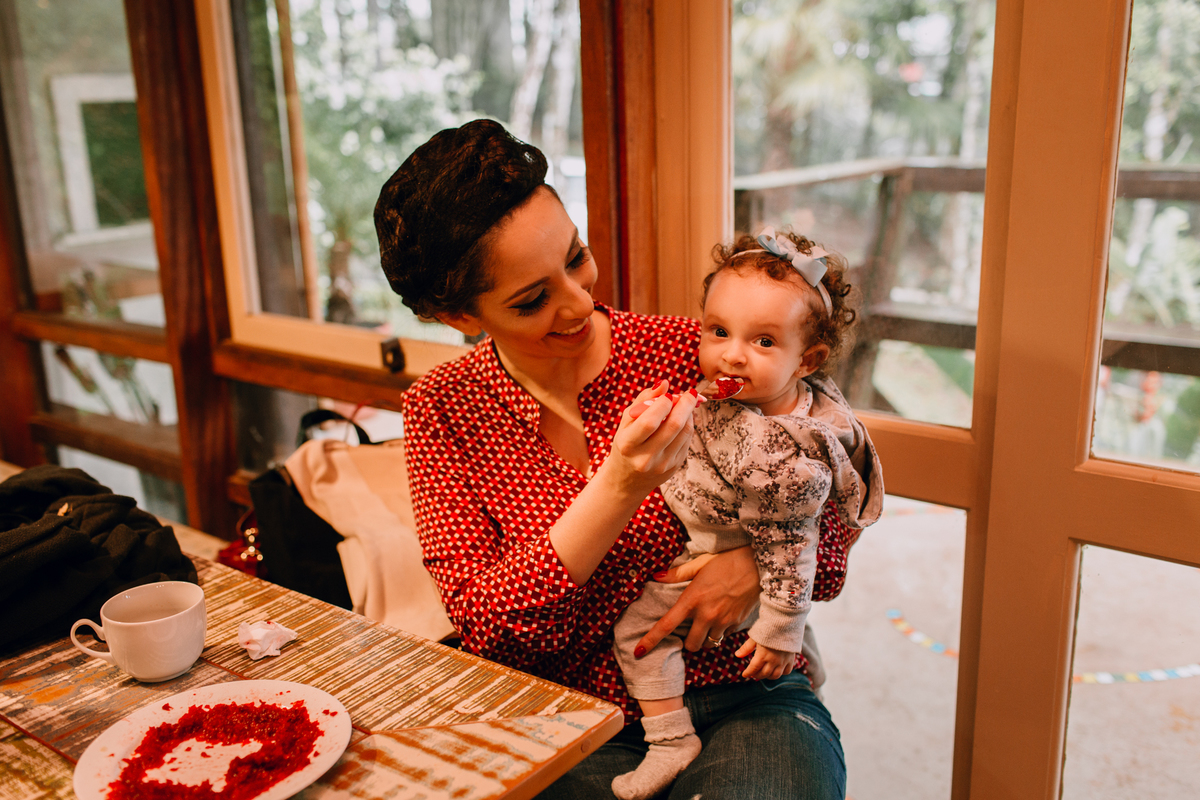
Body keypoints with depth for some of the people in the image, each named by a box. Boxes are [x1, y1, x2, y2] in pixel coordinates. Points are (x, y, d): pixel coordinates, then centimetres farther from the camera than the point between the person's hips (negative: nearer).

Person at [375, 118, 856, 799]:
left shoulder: (690, 354, -5)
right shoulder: (441, 412, -2)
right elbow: (484, 628, -10)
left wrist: (757, 559, -17)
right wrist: (618, 492, -23)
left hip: (742, 703, 0)